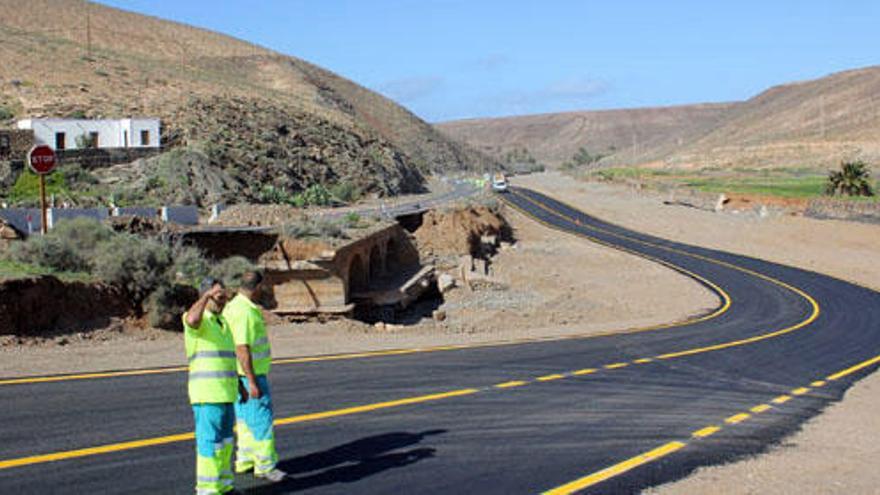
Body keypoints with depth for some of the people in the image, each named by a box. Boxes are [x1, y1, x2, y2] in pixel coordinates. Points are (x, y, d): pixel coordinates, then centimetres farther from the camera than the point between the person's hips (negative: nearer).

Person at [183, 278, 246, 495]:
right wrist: (208, 294, -32)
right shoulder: (198, 320, -9)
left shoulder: (221, 322, 17)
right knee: (210, 441, -5)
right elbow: (191, 319, -37)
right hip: (207, 394, -9)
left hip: (225, 393, 9)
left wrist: (240, 386, 23)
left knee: (224, 441, 14)